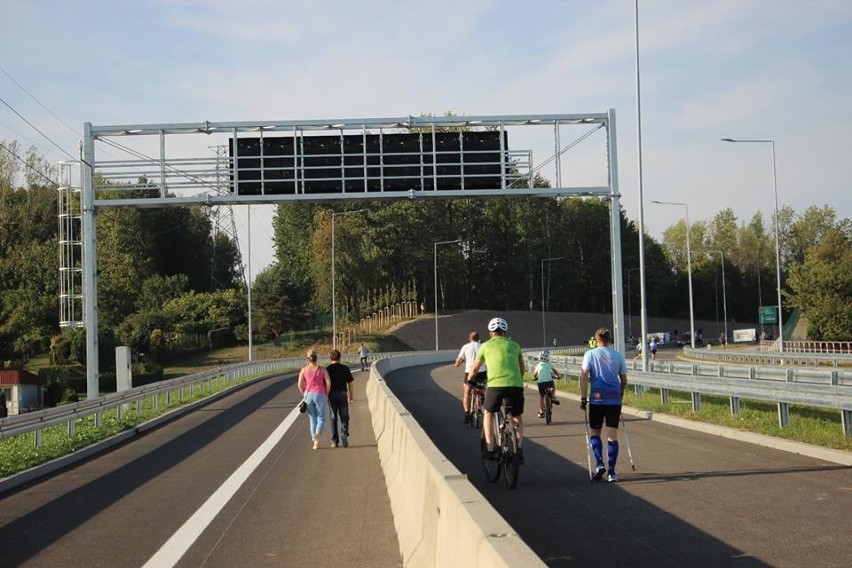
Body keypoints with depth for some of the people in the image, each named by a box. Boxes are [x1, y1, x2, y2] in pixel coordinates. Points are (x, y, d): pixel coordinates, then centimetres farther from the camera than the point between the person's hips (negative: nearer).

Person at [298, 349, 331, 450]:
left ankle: (315, 441, 11)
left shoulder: (304, 370, 3)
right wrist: (326, 394, 7)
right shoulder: (322, 369, 0)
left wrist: (305, 395, 13)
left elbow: (300, 385, -2)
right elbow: (328, 383, -7)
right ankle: (317, 434, -22)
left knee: (312, 419, 12)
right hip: (320, 394, -2)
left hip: (308, 395, 2)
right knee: (321, 418, 6)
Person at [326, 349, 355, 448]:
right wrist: (351, 396, 9)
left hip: (332, 395, 0)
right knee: (344, 417, 8)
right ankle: (344, 437, -7)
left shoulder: (328, 369, -3)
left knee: (333, 418, 8)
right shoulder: (345, 368, -1)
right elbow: (350, 383, 1)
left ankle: (335, 441, 10)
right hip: (343, 394, 0)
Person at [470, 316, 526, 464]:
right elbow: (522, 369, 30)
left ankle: (490, 449, 15)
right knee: (517, 418, 22)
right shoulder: (514, 345, 22)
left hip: (495, 385, -1)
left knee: (488, 413, 24)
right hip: (516, 385, 1)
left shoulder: (486, 345, 17)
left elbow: (474, 368, 27)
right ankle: (519, 448, 1)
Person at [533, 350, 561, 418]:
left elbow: (534, 374, 17)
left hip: (540, 382, 1)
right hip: (549, 381, -1)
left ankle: (541, 412, 12)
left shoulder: (538, 365, 13)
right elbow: (555, 371, 10)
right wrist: (558, 376, 29)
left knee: (541, 397, 15)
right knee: (553, 387, 35)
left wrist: (536, 378, 39)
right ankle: (553, 397, 15)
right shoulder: (549, 364, 10)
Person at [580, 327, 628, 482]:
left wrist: (583, 398, -2)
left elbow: (584, 377, -8)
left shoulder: (590, 354, -1)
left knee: (594, 432, 15)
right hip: (614, 400, 2)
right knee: (612, 436, 5)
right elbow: (624, 380, 9)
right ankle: (611, 472, 3)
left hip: (597, 399, -2)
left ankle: (599, 464, -3)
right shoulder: (618, 356, 5)